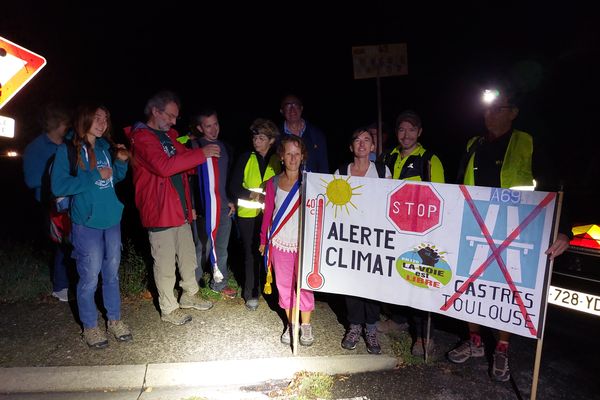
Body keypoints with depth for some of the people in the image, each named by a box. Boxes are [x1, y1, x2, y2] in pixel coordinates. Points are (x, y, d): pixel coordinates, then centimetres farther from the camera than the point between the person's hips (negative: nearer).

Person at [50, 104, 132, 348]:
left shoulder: (106, 147, 8)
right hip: (87, 224, -5)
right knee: (89, 278, 4)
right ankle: (90, 327, 24)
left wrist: (121, 162, 0)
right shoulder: (68, 150, -7)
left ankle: (114, 320, 30)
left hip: (112, 220, 5)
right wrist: (96, 176, -17)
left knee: (112, 274, 14)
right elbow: (58, 186, -15)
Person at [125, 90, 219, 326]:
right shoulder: (141, 137, -13)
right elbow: (163, 166, -29)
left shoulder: (169, 135, 14)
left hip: (181, 209, 8)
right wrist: (201, 154, -27)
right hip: (159, 212, -8)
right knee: (165, 264, 4)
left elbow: (183, 162, 25)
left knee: (188, 257, 18)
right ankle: (169, 310, 20)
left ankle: (190, 295, 36)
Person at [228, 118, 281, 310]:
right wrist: (254, 195, -14)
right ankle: (251, 294, 20)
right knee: (250, 254, 6)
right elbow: (234, 186, -1)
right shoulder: (246, 159, 3)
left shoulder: (279, 160, 2)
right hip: (248, 214, 0)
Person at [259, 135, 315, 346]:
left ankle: (306, 325, 24)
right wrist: (263, 240, 10)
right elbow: (268, 213, 8)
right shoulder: (273, 183, 3)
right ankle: (291, 324, 28)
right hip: (280, 242, 2)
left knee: (304, 284, 5)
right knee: (284, 284, 11)